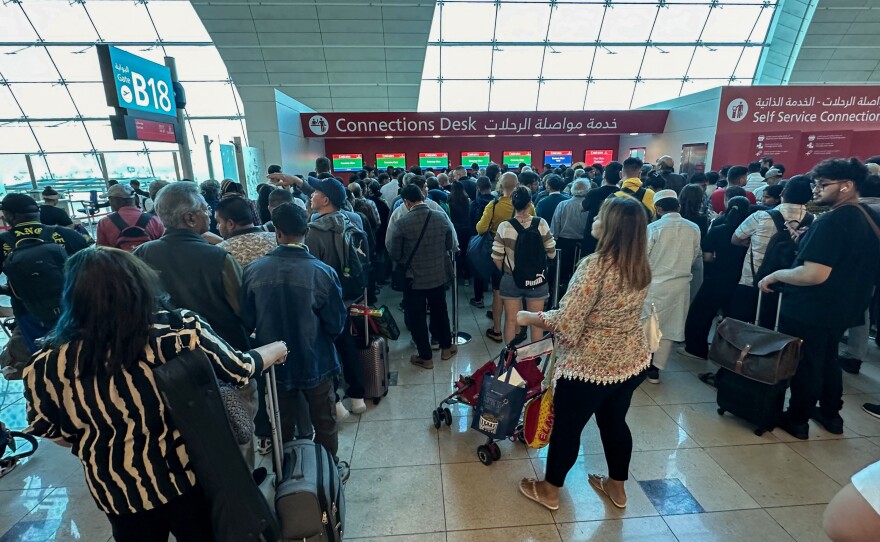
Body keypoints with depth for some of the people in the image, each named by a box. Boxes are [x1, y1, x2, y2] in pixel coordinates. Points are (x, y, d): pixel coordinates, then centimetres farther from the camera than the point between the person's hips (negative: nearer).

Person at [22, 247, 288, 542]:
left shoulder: (47, 365, -16)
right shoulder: (181, 329, -25)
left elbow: (48, 430, 1)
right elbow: (241, 370, -14)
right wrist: (276, 349, 5)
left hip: (120, 490, 2)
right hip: (190, 475, -1)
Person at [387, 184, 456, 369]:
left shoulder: (402, 223, -19)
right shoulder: (441, 217, -8)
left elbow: (394, 254, -10)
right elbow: (450, 245, 4)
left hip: (414, 277, -4)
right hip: (439, 274, 4)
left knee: (417, 316, 12)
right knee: (439, 310, 23)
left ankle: (425, 357, 23)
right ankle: (446, 347, 38)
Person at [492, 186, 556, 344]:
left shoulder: (504, 226, -13)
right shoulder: (541, 224, -11)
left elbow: (496, 257, -8)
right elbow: (551, 254, -5)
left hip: (511, 279, 0)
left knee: (511, 321, 13)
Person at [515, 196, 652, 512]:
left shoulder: (595, 265, -26)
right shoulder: (642, 267, -1)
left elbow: (566, 323, -26)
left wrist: (529, 317, -10)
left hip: (590, 366, -7)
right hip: (632, 361, 7)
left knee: (567, 426, 12)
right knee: (615, 421, 25)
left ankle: (549, 490, 33)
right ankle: (617, 487, 46)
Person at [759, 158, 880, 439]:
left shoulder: (832, 221, -24)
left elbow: (814, 274, -30)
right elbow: (857, 266, 17)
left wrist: (774, 275, -18)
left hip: (809, 310, -9)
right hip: (844, 308, 9)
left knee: (804, 365, 6)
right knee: (827, 360, 24)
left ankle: (797, 420, 21)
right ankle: (831, 414, 39)